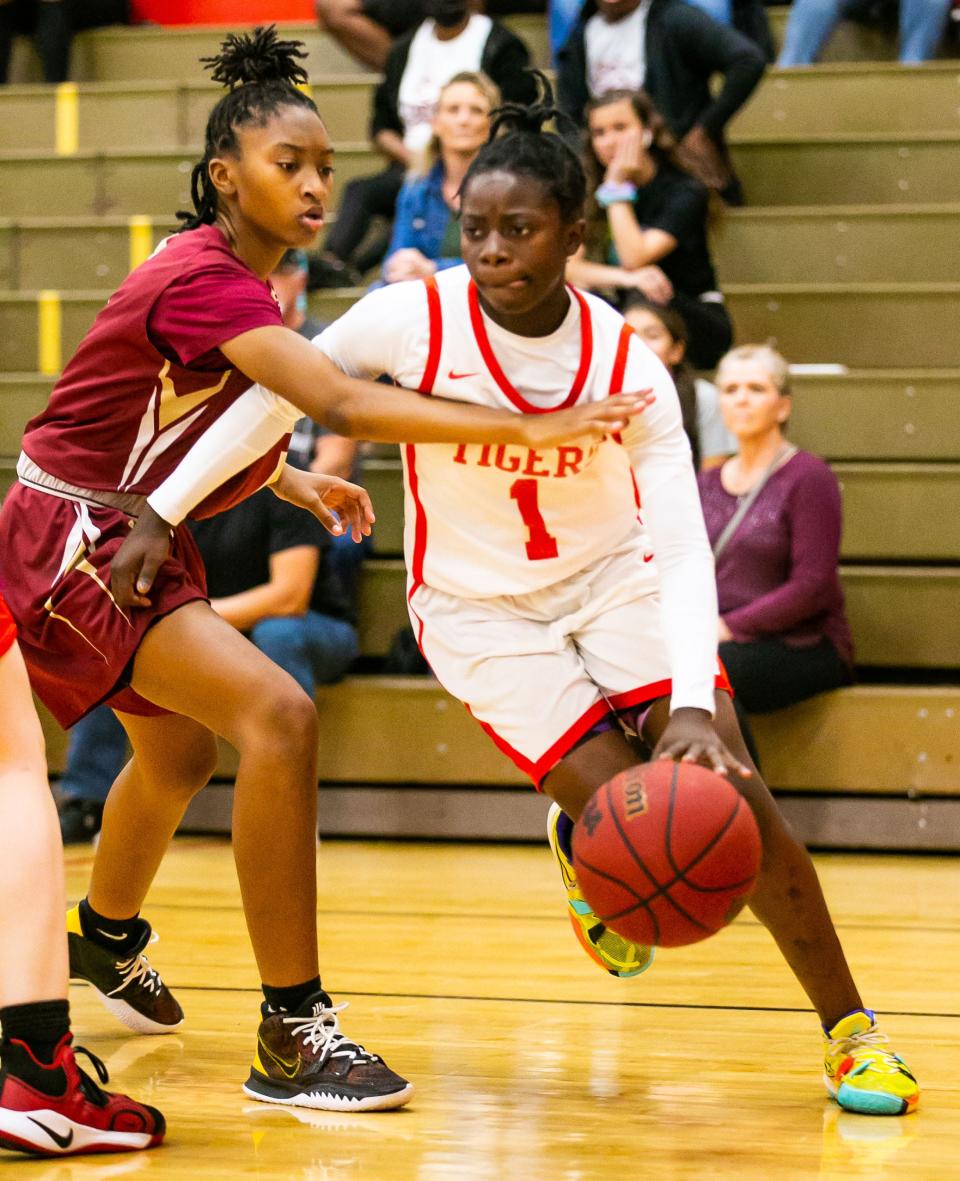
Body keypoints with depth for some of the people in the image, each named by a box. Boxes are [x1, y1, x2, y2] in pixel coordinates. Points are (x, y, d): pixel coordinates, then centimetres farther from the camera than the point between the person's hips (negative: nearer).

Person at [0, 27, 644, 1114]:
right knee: (276, 716, -25)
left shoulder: (233, 276, 5)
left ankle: (106, 940, 59)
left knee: (177, 756, 30)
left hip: (130, 539, 11)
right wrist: (527, 430, -43)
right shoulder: (203, 279, -25)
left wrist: (290, 481, 11)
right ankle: (291, 1034, -23)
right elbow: (343, 405, -38)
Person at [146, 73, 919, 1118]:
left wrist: (692, 704, -38)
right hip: (478, 609, -1)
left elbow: (684, 547, -24)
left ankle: (848, 1031, -2)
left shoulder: (626, 362, -19)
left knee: (731, 790, -17)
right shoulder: (414, 318, -20)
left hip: (614, 579, 1)